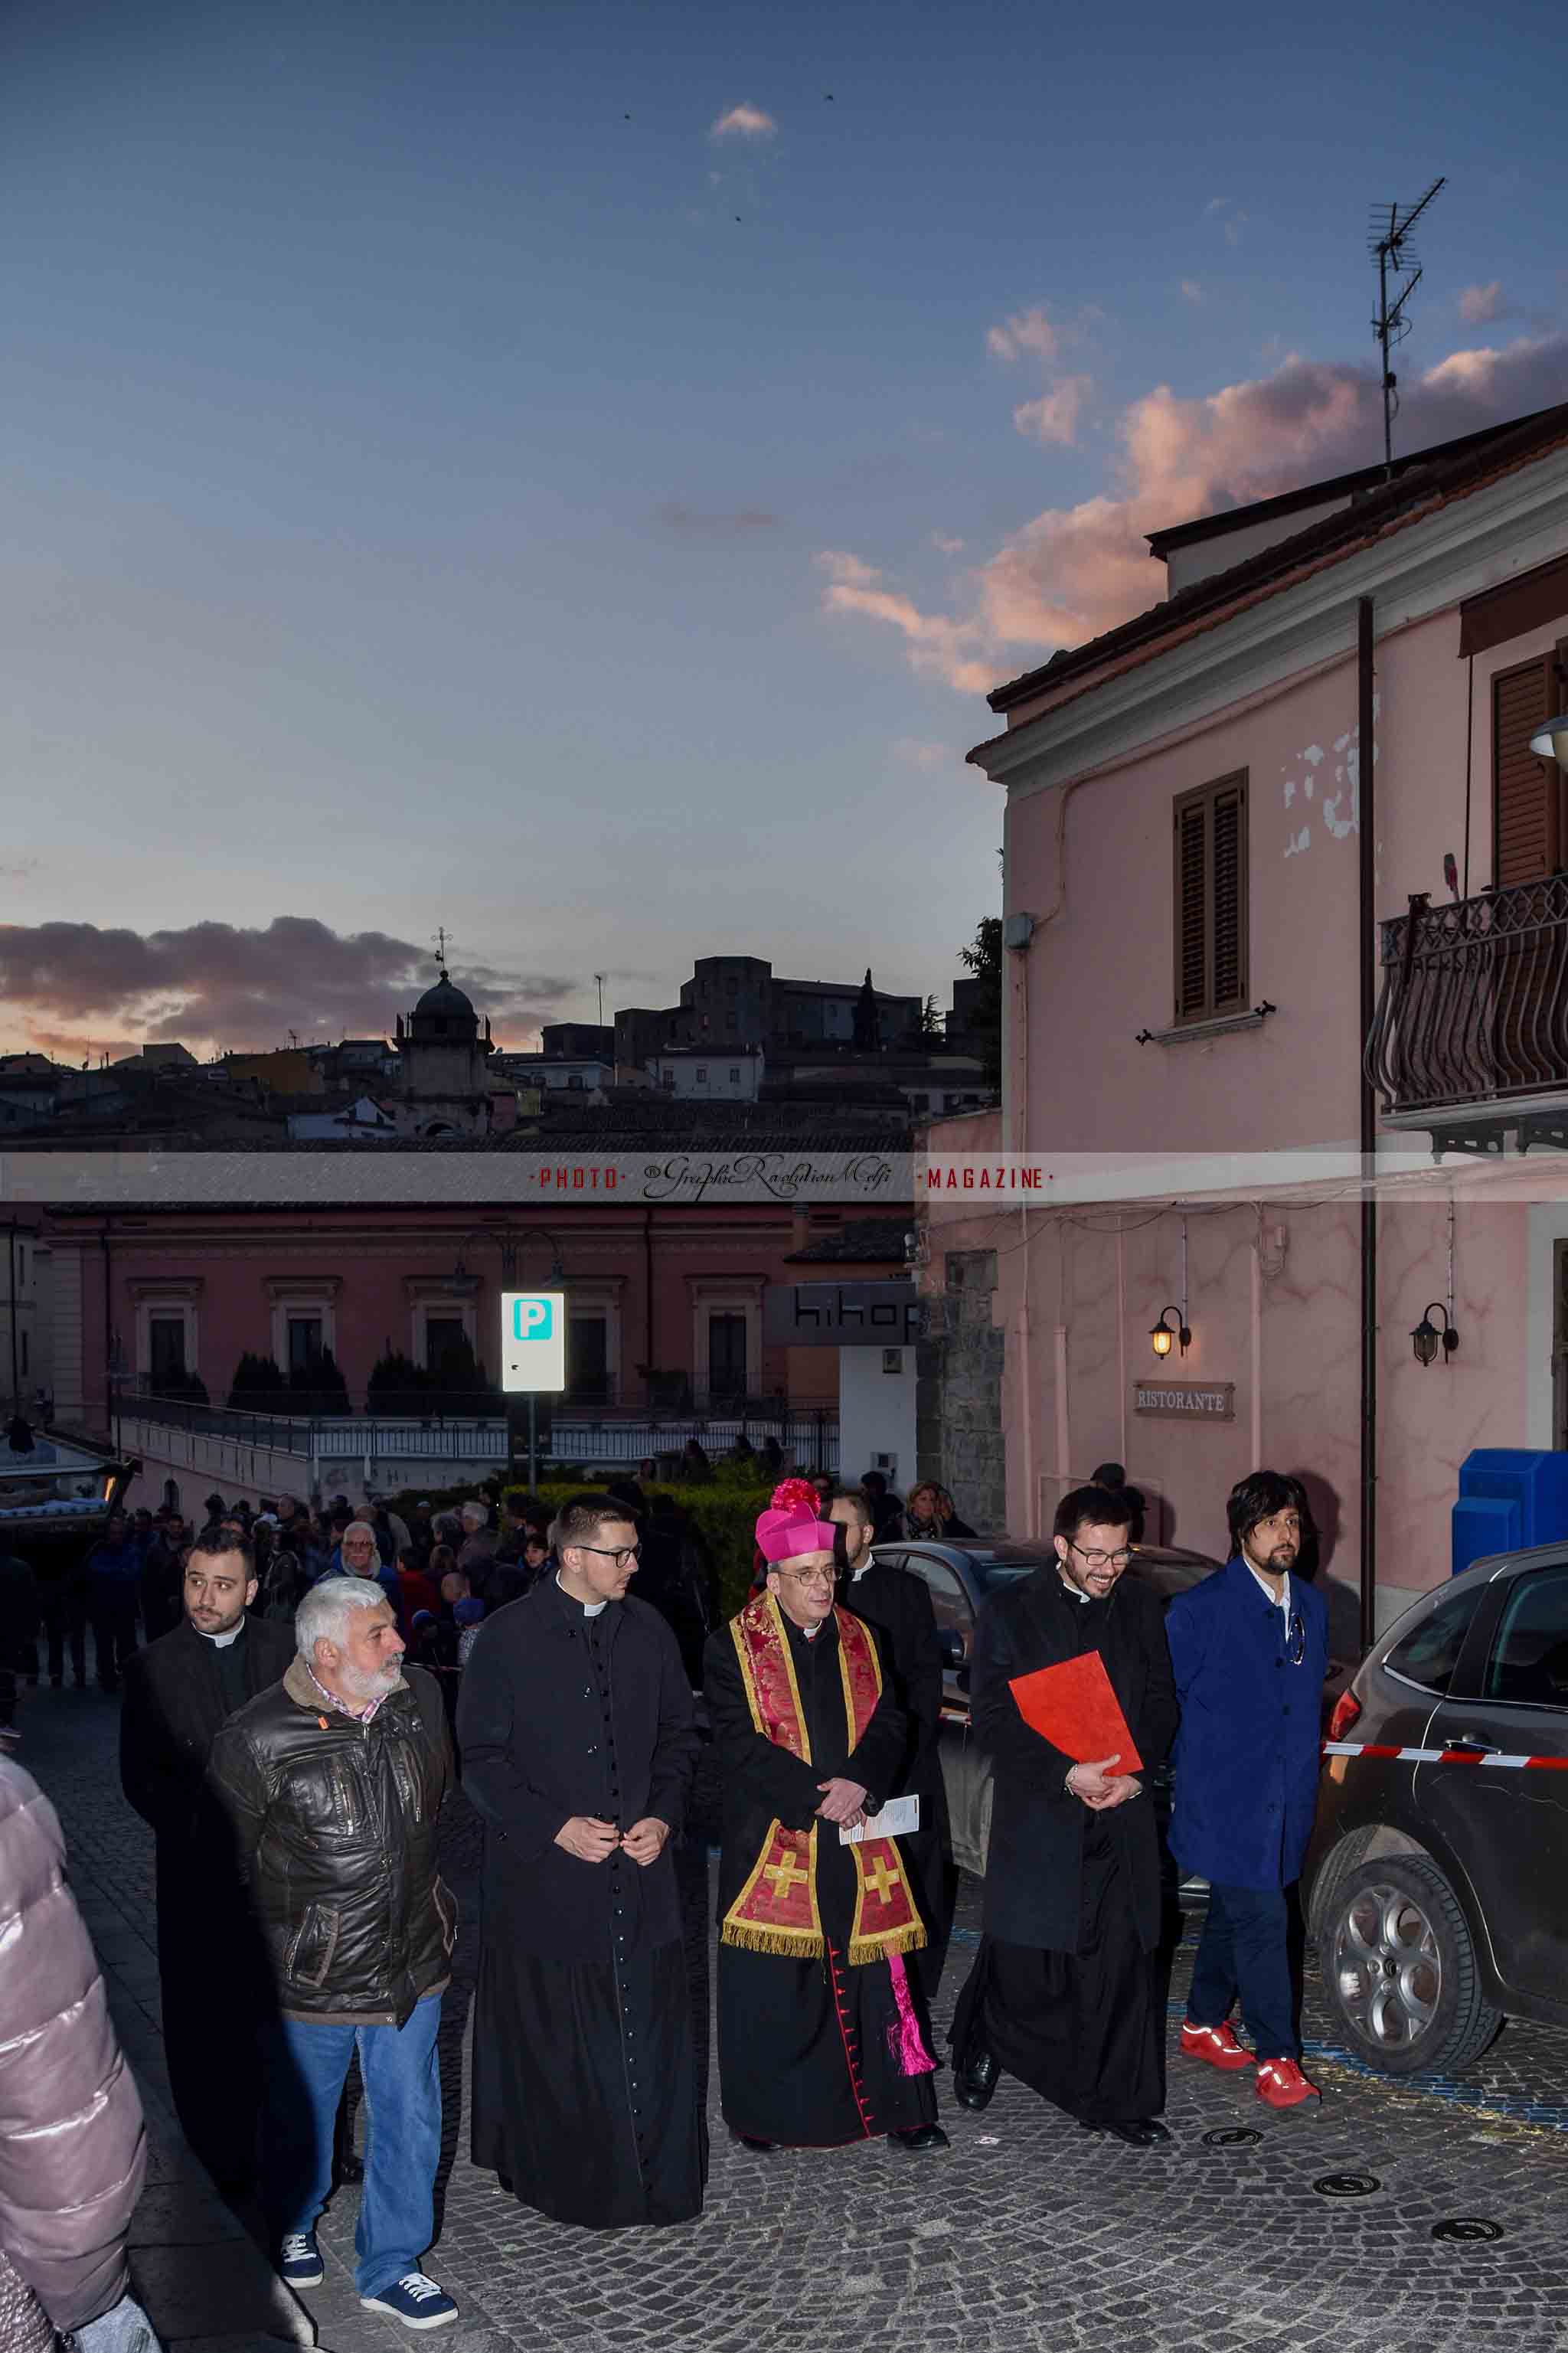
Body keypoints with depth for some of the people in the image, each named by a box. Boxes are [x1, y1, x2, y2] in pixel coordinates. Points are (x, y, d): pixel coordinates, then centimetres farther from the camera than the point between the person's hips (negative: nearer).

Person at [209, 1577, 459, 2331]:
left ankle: (389, 2266, 32)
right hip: (309, 1977, -4)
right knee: (301, 2114, 18)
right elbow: (230, 1861, -8)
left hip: (411, 1961, 4)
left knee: (410, 2119, 13)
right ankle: (291, 2226, 47)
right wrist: (262, 1957, -1)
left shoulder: (420, 1696, -5)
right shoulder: (256, 1738, -20)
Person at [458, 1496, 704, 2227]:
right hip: (545, 1873, -3)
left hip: (640, 1866, 3)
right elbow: (481, 1757, -6)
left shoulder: (647, 1631, 6)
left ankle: (658, 2178, 18)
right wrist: (554, 1827, -14)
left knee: (651, 2024, 4)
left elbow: (678, 1735, 14)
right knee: (554, 2034, 4)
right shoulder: (508, 1637, -7)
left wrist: (663, 1816, -2)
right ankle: (564, 2180, 21)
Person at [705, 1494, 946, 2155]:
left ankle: (899, 2107, 12)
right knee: (772, 1981, 3)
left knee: (872, 1971, 3)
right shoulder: (734, 1647, -4)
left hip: (856, 1838, 3)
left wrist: (859, 1783, -14)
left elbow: (887, 1723, 5)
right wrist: (814, 1796, -18)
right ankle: (762, 2114, 17)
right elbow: (740, 1742, -11)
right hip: (773, 1838, -3)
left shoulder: (858, 1639, 10)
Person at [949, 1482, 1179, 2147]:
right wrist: (1066, 1775, -18)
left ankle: (1114, 2099, 14)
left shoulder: (1140, 1606, 7)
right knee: (1022, 1960, 4)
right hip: (1037, 1815, -3)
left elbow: (1161, 1701, 11)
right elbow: (993, 1722, -8)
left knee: (1120, 1962, 3)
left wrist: (1135, 1770, -6)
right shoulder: (1010, 1612, -5)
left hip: (1121, 1814, 3)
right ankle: (982, 2043, 33)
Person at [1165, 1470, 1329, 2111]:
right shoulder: (1201, 1608, -12)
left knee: (1233, 1914, 18)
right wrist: (1165, 1783, -5)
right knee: (1263, 1923, -9)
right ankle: (1276, 2059, -1)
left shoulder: (1311, 1607, 10)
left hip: (1286, 1801, 7)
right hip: (1226, 1800, -6)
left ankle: (1203, 2025, 33)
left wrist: (1308, 1774, 18)